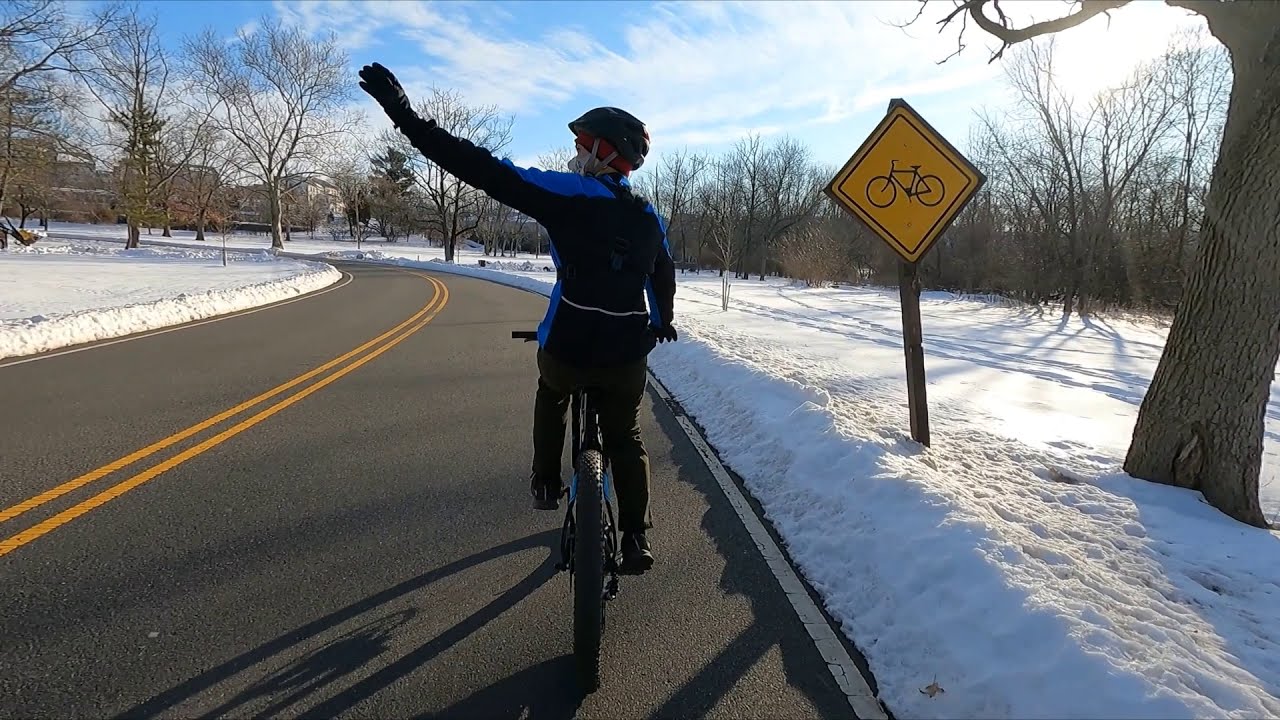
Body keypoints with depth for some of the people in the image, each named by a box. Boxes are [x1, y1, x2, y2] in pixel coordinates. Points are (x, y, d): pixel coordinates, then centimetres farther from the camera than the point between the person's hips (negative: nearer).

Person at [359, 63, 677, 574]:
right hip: (627, 356, 4)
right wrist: (663, 323, 45)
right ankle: (636, 539, 22)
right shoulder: (649, 218, 10)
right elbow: (664, 278, 25)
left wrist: (407, 117, -11)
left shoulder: (569, 194, -8)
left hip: (567, 348, -3)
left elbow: (487, 172, -14)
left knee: (551, 397, 31)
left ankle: (546, 484, 36)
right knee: (625, 439, 22)